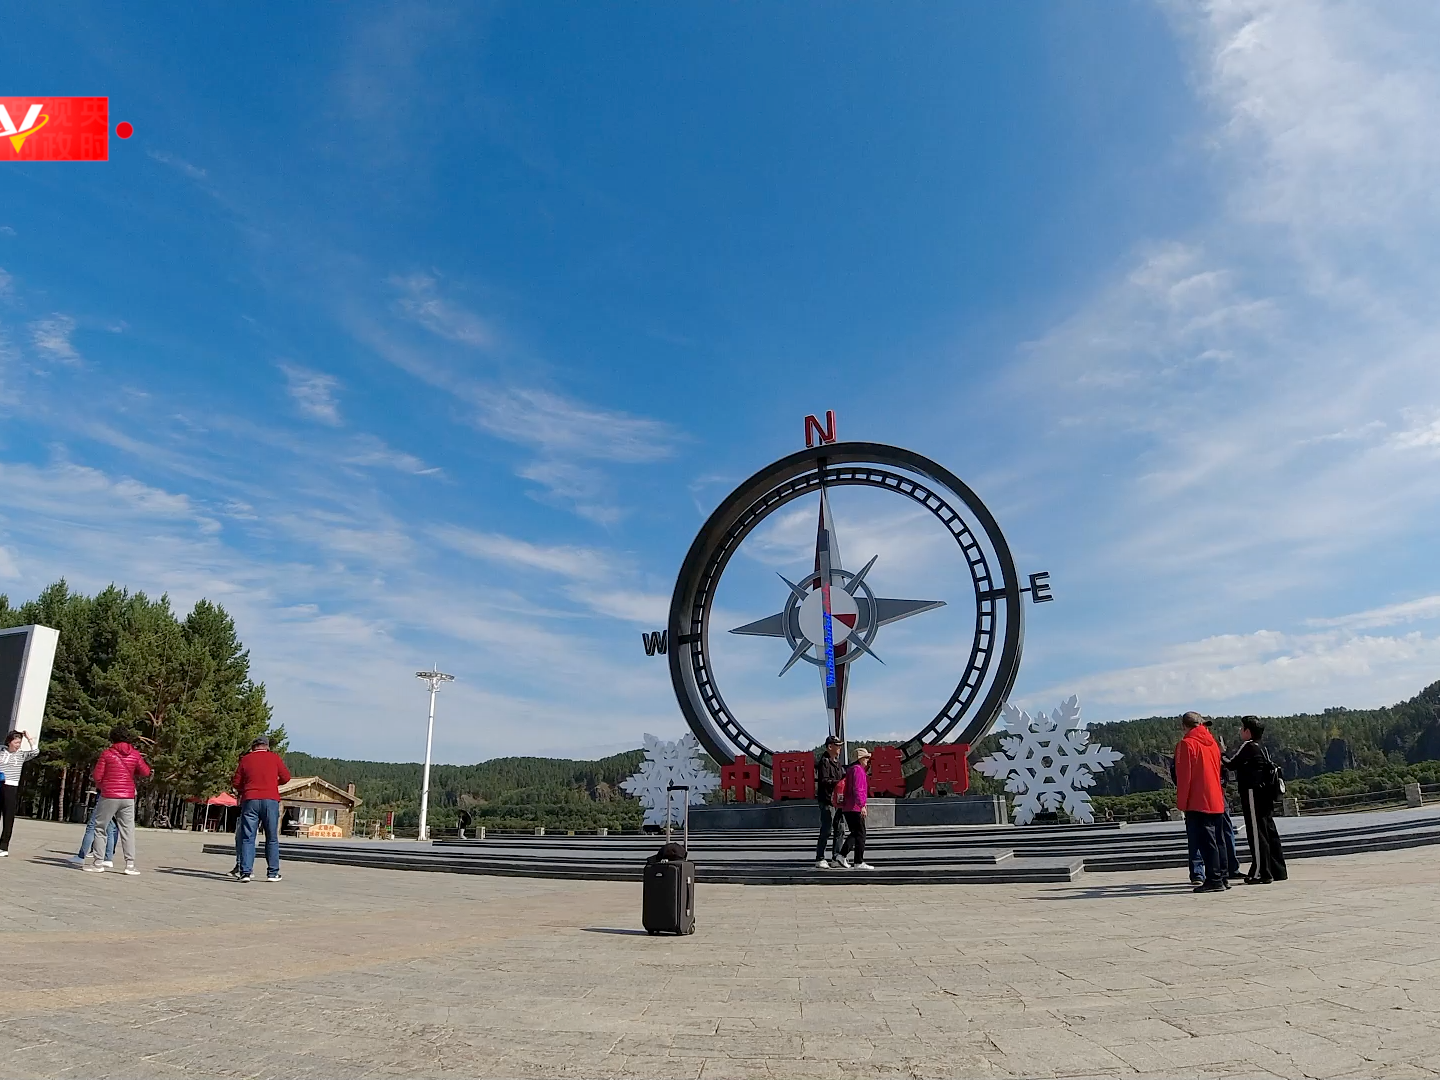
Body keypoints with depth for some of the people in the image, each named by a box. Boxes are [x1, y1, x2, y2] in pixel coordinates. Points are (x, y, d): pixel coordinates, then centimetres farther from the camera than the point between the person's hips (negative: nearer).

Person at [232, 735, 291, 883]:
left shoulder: (246, 759, 8)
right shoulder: (275, 758, 7)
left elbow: (236, 783, 8)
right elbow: (286, 777, 9)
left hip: (250, 800, 0)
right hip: (271, 800, 0)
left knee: (247, 838, 3)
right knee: (272, 838, 8)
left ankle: (245, 872, -8)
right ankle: (272, 873, 9)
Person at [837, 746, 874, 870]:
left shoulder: (850, 769, 18)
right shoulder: (857, 769, -13)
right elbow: (857, 789, -22)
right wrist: (862, 805, -25)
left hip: (847, 807, 10)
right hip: (855, 807, -10)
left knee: (854, 833, 17)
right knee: (860, 834, -3)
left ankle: (843, 855, 10)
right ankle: (859, 862, -1)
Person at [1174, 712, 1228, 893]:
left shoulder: (1186, 744, -11)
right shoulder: (1212, 742, 12)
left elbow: (1183, 776, -13)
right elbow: (1217, 771, 19)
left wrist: (1181, 802, -7)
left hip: (1197, 802, -8)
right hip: (1216, 801, 8)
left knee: (1205, 842, -5)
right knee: (1215, 841, 14)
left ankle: (1214, 880, -5)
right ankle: (1221, 878, 19)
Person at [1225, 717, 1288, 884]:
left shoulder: (1247, 746, -10)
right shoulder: (1261, 748, 15)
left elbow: (1231, 764, -9)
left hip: (1252, 793, -9)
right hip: (1265, 794, 9)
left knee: (1257, 832, -6)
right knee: (1269, 831, 12)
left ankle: (1261, 872, -5)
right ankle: (1278, 870, 18)